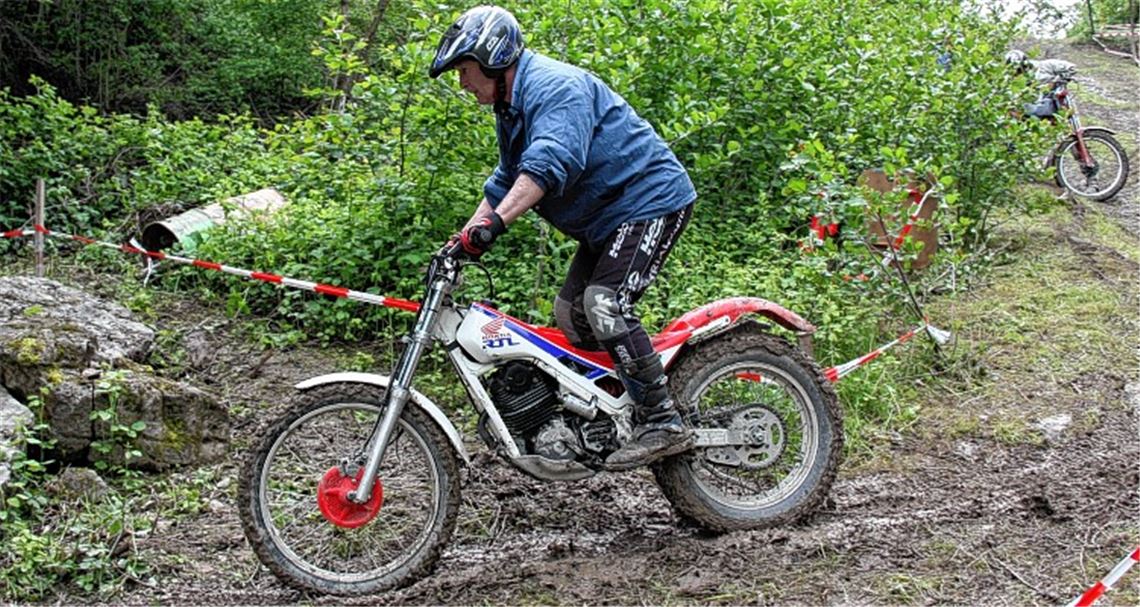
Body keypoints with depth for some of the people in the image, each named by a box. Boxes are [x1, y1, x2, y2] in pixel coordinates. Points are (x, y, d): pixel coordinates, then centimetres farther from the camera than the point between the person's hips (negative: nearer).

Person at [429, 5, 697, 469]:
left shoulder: (554, 86, -19)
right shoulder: (510, 110, 14)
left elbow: (551, 162, -36)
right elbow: (504, 182, 22)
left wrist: (494, 223, -44)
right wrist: (463, 238, 12)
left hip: (650, 201, -11)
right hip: (605, 220, 11)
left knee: (604, 302, -25)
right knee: (570, 315, 8)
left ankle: (663, 424, -22)